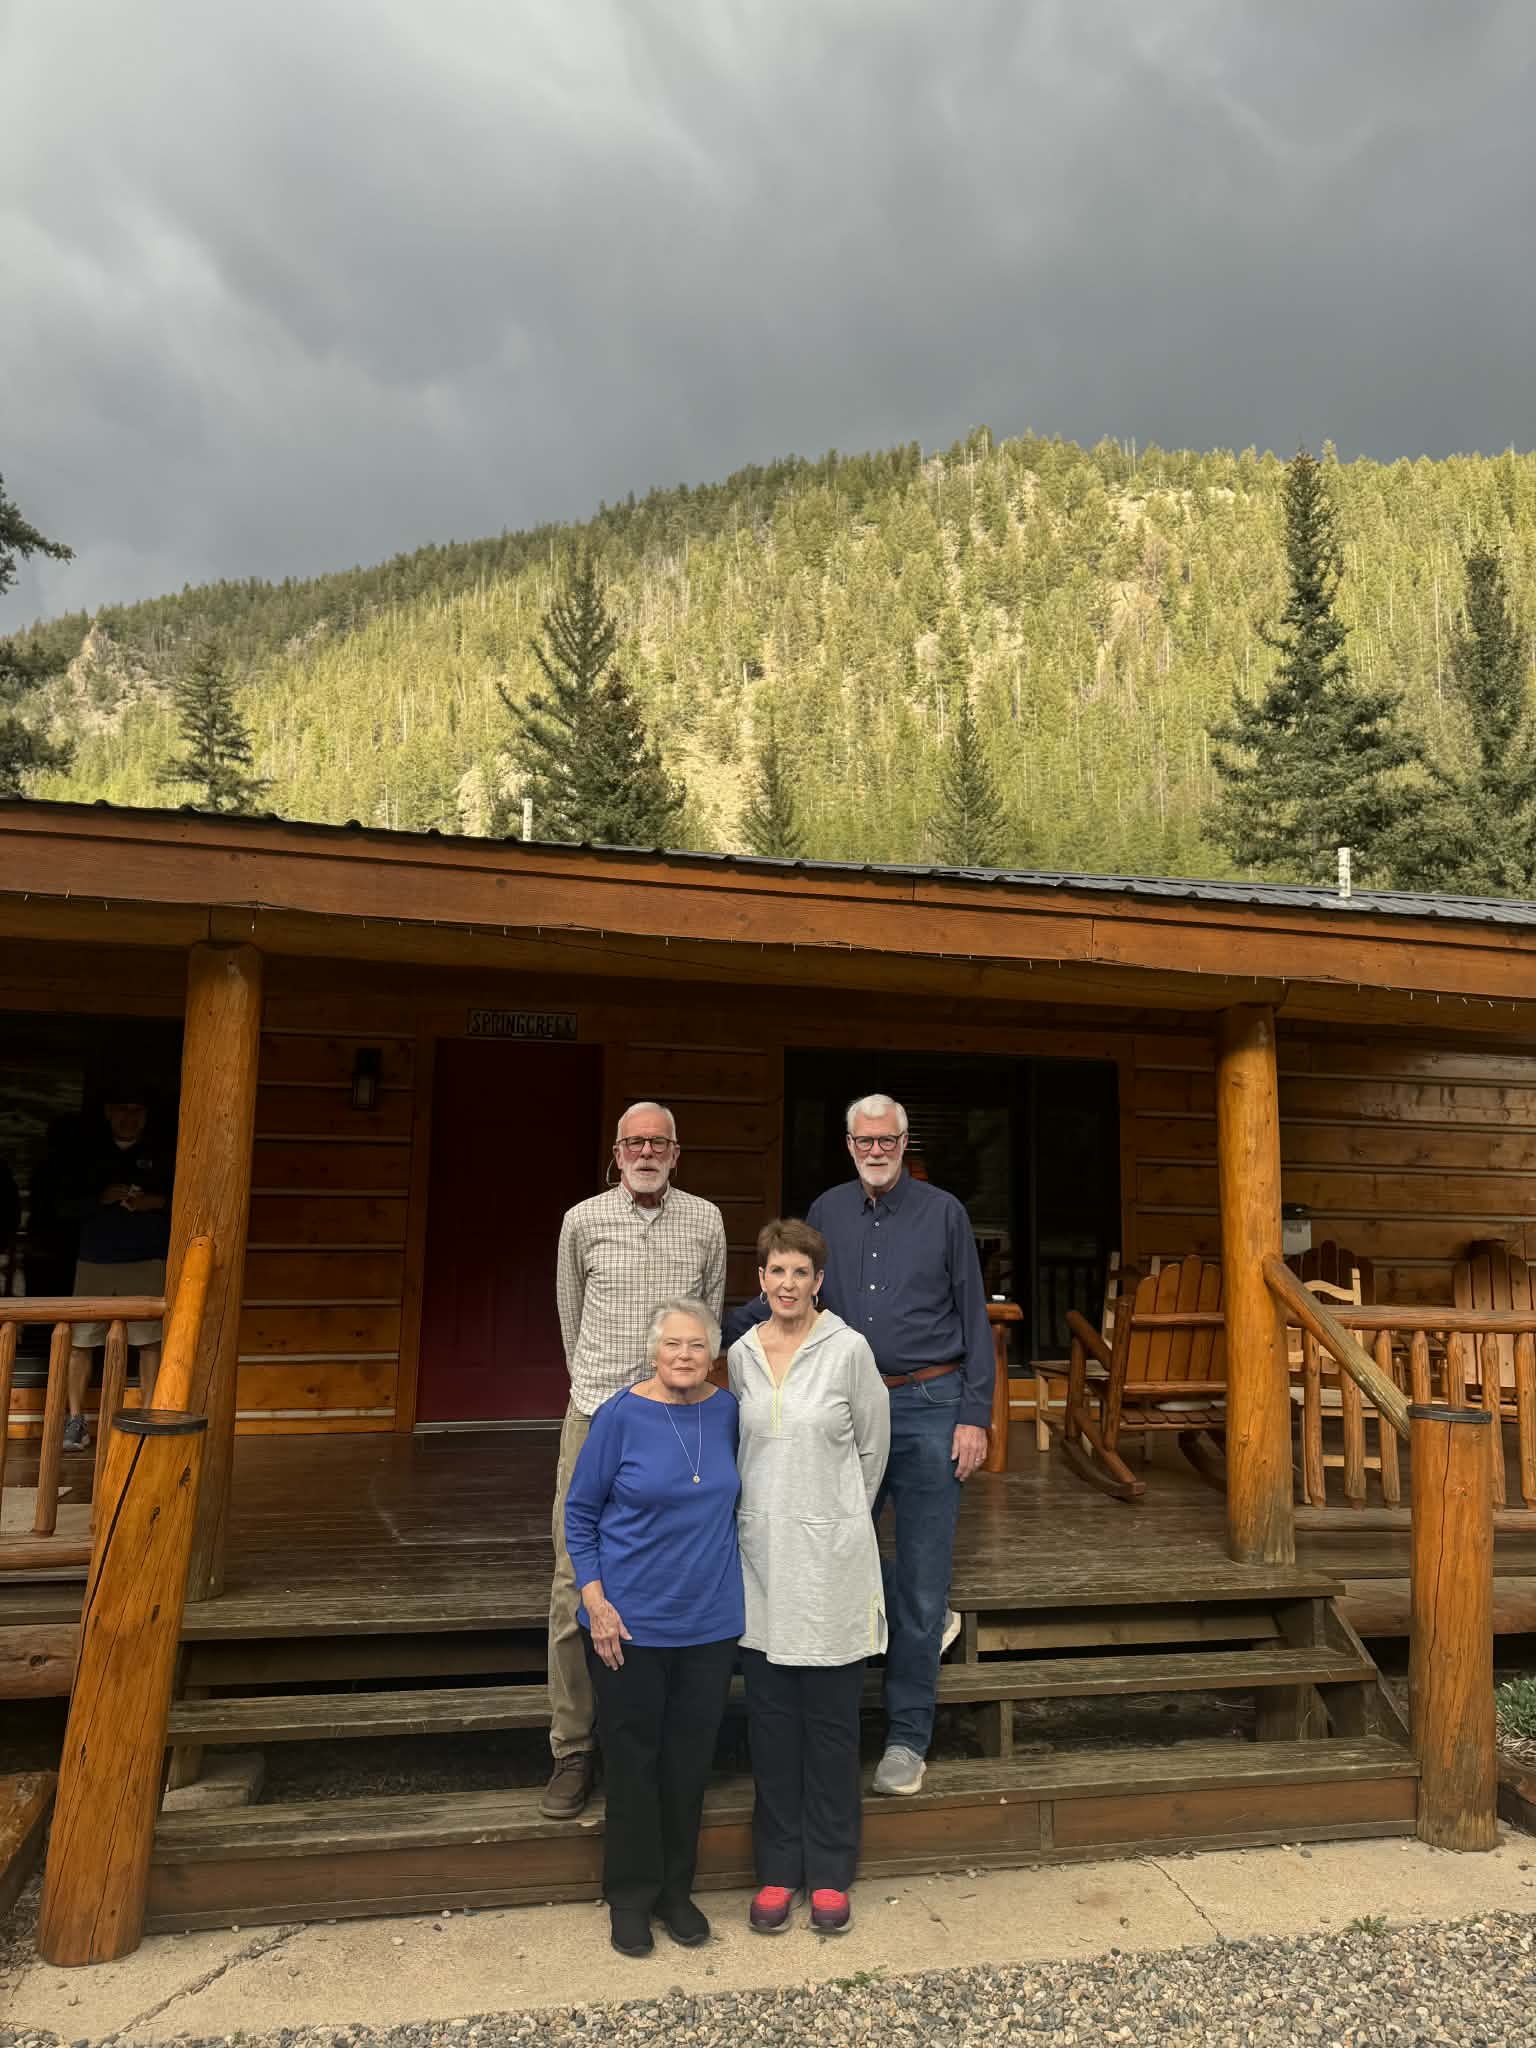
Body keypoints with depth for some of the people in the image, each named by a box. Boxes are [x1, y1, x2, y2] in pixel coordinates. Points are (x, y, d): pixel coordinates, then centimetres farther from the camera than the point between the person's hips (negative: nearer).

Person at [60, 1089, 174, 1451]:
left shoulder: (161, 1154, 7)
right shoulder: (90, 1153, 11)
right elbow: (68, 1202, 7)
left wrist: (156, 1201, -12)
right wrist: (102, 1197, -11)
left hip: (147, 1261, -1)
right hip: (94, 1259, 2)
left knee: (150, 1339, -5)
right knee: (78, 1339, -1)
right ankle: (75, 1421, 10)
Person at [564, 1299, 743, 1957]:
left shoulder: (725, 1411, -2)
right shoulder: (620, 1415, -14)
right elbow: (580, 1513, -6)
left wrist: (728, 1579, 12)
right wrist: (595, 1601, -11)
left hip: (709, 1620, 4)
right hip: (630, 1623, -3)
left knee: (690, 1759, 14)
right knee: (633, 1760, 10)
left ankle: (676, 1890, 33)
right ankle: (630, 1897, 29)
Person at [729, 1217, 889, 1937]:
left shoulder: (848, 1349, -10)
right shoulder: (741, 1354, 1)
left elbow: (872, 1446, 1)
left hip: (831, 1557, -3)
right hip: (762, 1554, 3)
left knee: (831, 1717, 9)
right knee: (771, 1716, 12)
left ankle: (829, 1872, 25)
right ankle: (778, 1867, 28)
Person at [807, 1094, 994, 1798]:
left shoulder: (943, 1212, 0)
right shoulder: (826, 1213, 8)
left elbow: (974, 1319, 1)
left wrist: (975, 1416, -6)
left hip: (929, 1405, -3)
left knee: (922, 1577, 3)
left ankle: (907, 1737, 17)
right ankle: (925, 1625, 36)